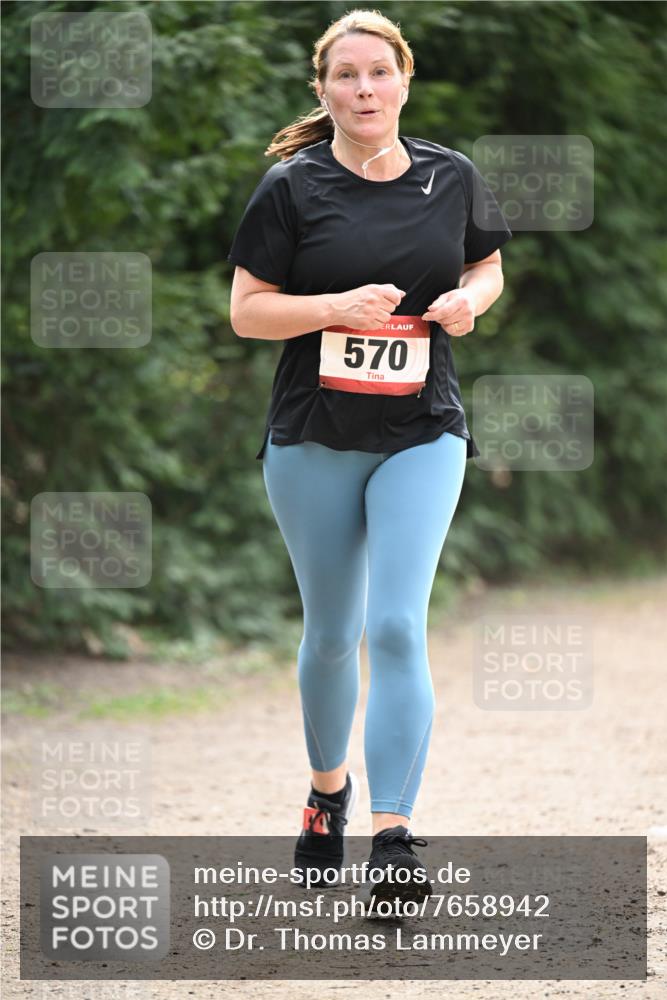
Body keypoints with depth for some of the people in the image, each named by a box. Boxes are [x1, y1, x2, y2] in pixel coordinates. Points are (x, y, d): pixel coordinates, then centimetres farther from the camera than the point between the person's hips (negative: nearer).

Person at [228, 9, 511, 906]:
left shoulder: (452, 178, 3)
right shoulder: (292, 186, -4)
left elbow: (489, 266, 18)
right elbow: (246, 310, -3)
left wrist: (470, 301, -5)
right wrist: (338, 308, -19)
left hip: (423, 435, 0)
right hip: (314, 442, 0)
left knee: (397, 627, -14)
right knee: (331, 632, 13)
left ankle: (393, 834, -16)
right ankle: (328, 789, 38)